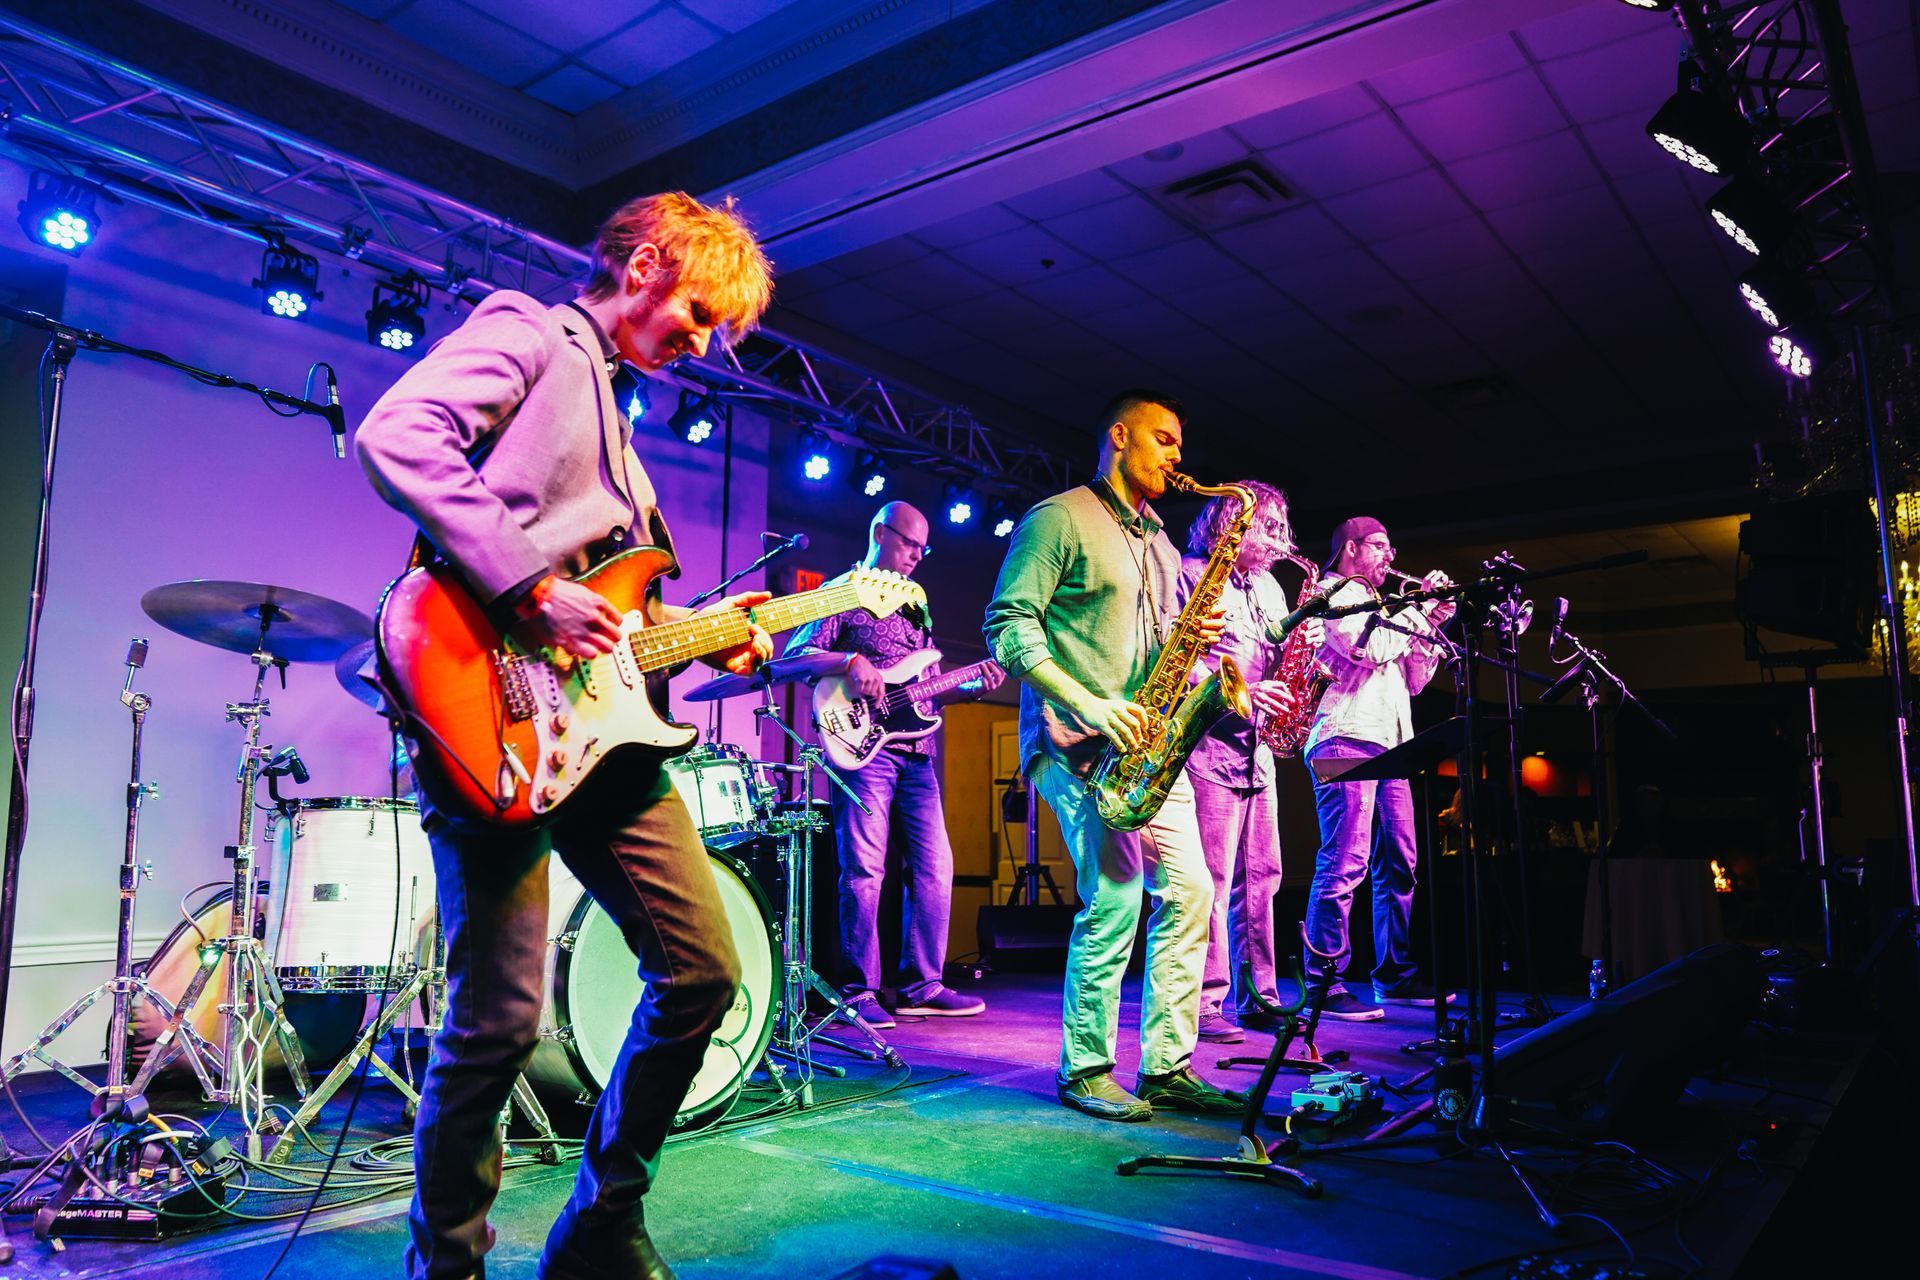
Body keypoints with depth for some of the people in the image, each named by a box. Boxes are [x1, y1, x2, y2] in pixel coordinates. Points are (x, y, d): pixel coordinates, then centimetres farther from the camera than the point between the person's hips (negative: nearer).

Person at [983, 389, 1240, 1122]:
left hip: (1147, 744, 8)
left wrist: (1191, 638, 3)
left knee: (1189, 893, 3)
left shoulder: (1158, 544, 22)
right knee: (1115, 900, -12)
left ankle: (1167, 1068, 14)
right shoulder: (1060, 519, -4)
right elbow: (1009, 626, -12)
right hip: (1077, 742, -8)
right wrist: (1088, 705, -20)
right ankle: (1085, 1071, 5)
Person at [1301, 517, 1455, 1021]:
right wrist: (1418, 608, -4)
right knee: (1345, 862, -15)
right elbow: (1370, 650, -16)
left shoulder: (1378, 605, 26)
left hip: (1388, 743, 10)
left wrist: (1431, 626, 12)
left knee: (1398, 862, 10)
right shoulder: (1332, 594, 0)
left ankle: (1396, 976, 19)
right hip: (1347, 738, -9)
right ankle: (1323, 984, -13)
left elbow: (1413, 680, 24)